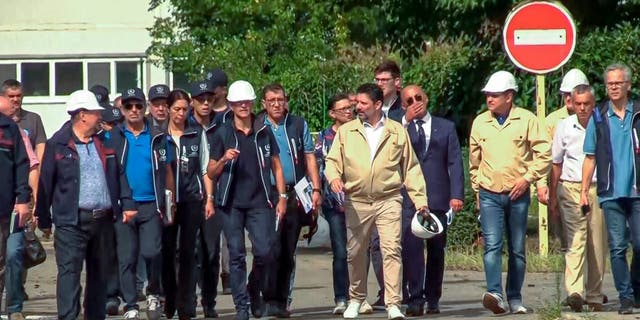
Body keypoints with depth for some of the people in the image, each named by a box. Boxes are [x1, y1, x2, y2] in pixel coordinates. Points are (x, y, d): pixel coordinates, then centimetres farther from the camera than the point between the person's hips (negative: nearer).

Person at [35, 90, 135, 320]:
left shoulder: (103, 143, 14)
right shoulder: (58, 144, -2)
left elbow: (119, 175, 17)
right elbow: (46, 182, -1)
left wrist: (127, 204, 5)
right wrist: (44, 220, -1)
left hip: (103, 219, 5)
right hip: (72, 221, -5)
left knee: (99, 273, 12)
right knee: (69, 272, -11)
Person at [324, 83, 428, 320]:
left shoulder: (397, 132, 8)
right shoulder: (346, 132, 9)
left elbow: (411, 168, 10)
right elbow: (332, 160, 10)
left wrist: (420, 199, 4)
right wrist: (334, 176, -13)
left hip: (389, 200, -2)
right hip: (356, 202, 2)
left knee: (392, 249, -13)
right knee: (355, 253, 7)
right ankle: (356, 300, 26)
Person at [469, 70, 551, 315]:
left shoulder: (527, 120, -1)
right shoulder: (480, 122, 7)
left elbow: (544, 153, -1)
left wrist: (527, 178, -9)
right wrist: (477, 188, 16)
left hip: (518, 194, -1)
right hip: (489, 195, 1)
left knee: (517, 249, 6)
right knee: (492, 244, -15)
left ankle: (515, 298, 14)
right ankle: (495, 294, -26)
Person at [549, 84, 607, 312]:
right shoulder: (564, 127, 6)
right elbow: (556, 163, 13)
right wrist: (553, 196, 11)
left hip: (598, 188, 1)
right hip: (571, 188, -1)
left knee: (598, 246, 3)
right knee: (575, 241, -14)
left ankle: (595, 296, 12)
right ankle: (574, 291, -26)